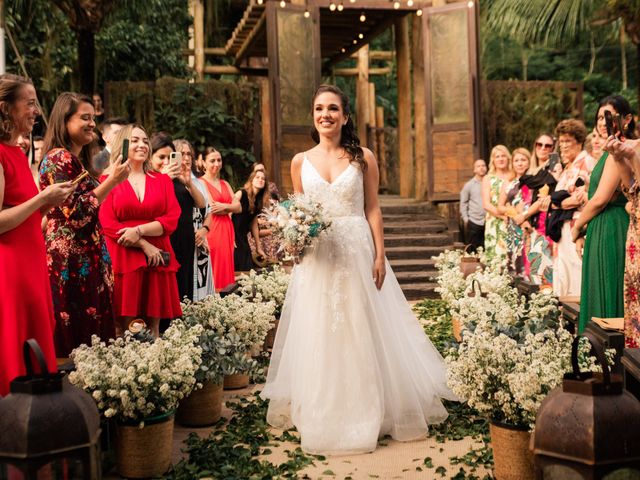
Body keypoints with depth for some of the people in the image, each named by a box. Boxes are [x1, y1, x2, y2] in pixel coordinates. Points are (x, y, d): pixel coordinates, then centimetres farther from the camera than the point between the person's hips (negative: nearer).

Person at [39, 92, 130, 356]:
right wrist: (112, 181, -15)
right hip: (71, 262, -9)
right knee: (75, 336, -6)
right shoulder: (58, 158, -10)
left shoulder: (78, 160, 18)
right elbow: (75, 213, -18)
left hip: (87, 260, 9)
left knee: (92, 333, 8)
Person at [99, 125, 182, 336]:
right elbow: (108, 224, -4)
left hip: (157, 259, 3)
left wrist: (139, 231, -12)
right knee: (125, 327, -4)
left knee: (154, 325, 4)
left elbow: (172, 219, 3)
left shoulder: (162, 180, 14)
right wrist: (145, 246, -10)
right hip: (123, 258, -2)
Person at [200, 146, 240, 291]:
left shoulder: (225, 184, 18)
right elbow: (211, 208, -14)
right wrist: (230, 207, -1)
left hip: (226, 230, 7)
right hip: (211, 230, -7)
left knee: (225, 266, 6)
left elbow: (238, 207, 8)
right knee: (214, 268, -7)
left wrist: (223, 206, -9)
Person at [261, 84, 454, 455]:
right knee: (319, 336, 6)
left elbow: (373, 210, 0)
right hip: (317, 256, 2)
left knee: (362, 333, 4)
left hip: (358, 252, -1)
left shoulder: (363, 158, 2)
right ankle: (323, 415, 20)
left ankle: (366, 413, 19)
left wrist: (380, 255, -7)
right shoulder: (301, 161, 7)